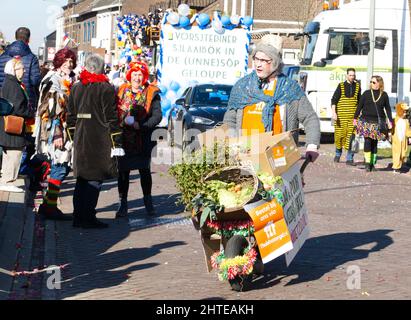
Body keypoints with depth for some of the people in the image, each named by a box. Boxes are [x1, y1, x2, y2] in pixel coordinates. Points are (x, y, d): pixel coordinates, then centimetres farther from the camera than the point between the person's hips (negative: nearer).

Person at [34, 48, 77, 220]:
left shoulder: (68, 81, 17)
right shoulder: (53, 80, -9)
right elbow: (52, 109, -16)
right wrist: (57, 134, -21)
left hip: (66, 132, 9)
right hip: (56, 131, -9)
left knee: (64, 167, 9)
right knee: (59, 168, -8)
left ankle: (48, 205, 15)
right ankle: (50, 207, -3)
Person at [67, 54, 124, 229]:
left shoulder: (76, 88, 10)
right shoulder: (106, 89, -8)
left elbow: (70, 116, 14)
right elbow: (111, 119, -10)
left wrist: (72, 137, 21)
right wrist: (116, 143, -7)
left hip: (80, 141, 6)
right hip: (100, 142, -6)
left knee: (82, 178, 13)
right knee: (95, 180, -1)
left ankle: (78, 216, 16)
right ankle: (88, 217, -2)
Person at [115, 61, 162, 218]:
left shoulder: (151, 93, -2)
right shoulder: (122, 91, 5)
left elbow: (157, 115, -8)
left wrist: (141, 126, -19)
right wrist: (123, 122, -10)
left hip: (143, 139, -1)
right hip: (123, 138, 1)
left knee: (144, 170, 9)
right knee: (123, 170, 3)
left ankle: (148, 202, 22)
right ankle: (123, 203, 10)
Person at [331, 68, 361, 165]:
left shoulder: (357, 86, 10)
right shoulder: (341, 86, 2)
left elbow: (360, 101, 20)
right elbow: (334, 100, -1)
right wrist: (334, 113, -11)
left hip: (353, 116, 2)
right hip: (341, 115, -2)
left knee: (351, 136, -7)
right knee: (340, 134, 3)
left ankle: (349, 158, -5)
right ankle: (338, 154, 27)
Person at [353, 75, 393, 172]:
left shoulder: (384, 95, 5)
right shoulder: (366, 93, 4)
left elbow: (388, 109, 9)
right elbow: (359, 106, 7)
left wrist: (390, 121, 4)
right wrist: (355, 118, 5)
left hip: (378, 123, 1)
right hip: (366, 121, -1)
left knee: (374, 142, 5)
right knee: (367, 141, -9)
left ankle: (372, 163, 11)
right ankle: (367, 163, -7)